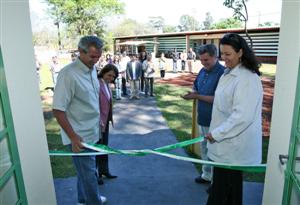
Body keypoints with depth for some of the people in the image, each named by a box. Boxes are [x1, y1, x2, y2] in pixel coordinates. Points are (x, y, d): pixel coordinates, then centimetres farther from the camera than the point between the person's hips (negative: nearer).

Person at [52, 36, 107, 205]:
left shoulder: (92, 69, 4)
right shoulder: (69, 74, -21)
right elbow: (58, 110, -20)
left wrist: (98, 121, 20)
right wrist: (73, 136, -21)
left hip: (92, 132, 8)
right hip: (79, 136, -8)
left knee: (85, 170, 23)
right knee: (89, 173, 5)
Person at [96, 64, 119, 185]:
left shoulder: (106, 84, 6)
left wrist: (109, 119, 10)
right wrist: (99, 120, -23)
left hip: (105, 121, 8)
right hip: (98, 122, -8)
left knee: (104, 147, 20)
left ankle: (104, 170, 37)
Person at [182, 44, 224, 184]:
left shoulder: (222, 73, -18)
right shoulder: (202, 71, 7)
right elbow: (196, 88, 17)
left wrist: (197, 96, -23)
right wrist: (192, 93, -6)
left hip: (214, 121, -8)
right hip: (202, 119, 8)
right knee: (204, 148, 19)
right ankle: (207, 175, 37)